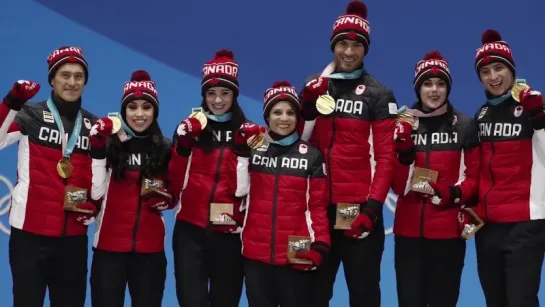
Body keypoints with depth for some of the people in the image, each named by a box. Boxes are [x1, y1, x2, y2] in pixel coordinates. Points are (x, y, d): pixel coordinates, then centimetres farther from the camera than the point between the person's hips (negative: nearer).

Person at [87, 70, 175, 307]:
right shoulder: (109, 143, -2)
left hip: (150, 248, 3)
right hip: (110, 246, -2)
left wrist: (166, 199, -6)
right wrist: (98, 150, -18)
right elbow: (95, 193, -11)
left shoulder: (165, 149, 7)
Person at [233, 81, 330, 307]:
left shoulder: (312, 155, 5)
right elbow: (237, 190, -3)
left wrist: (320, 244, -7)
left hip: (296, 255, -1)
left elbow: (318, 205, 3)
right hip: (256, 253, 2)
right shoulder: (252, 148, 8)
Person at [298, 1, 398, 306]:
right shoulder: (314, 86, 10)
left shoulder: (379, 94, -2)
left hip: (359, 208, -3)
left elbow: (386, 156, -7)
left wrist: (373, 206, -15)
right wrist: (308, 108, -7)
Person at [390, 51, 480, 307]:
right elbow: (397, 185, 1)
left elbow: (475, 176, 2)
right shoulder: (403, 124, 5)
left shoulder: (465, 126, 2)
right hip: (409, 229, 1)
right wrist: (404, 149, -15)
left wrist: (452, 194, -17)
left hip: (448, 230, -1)